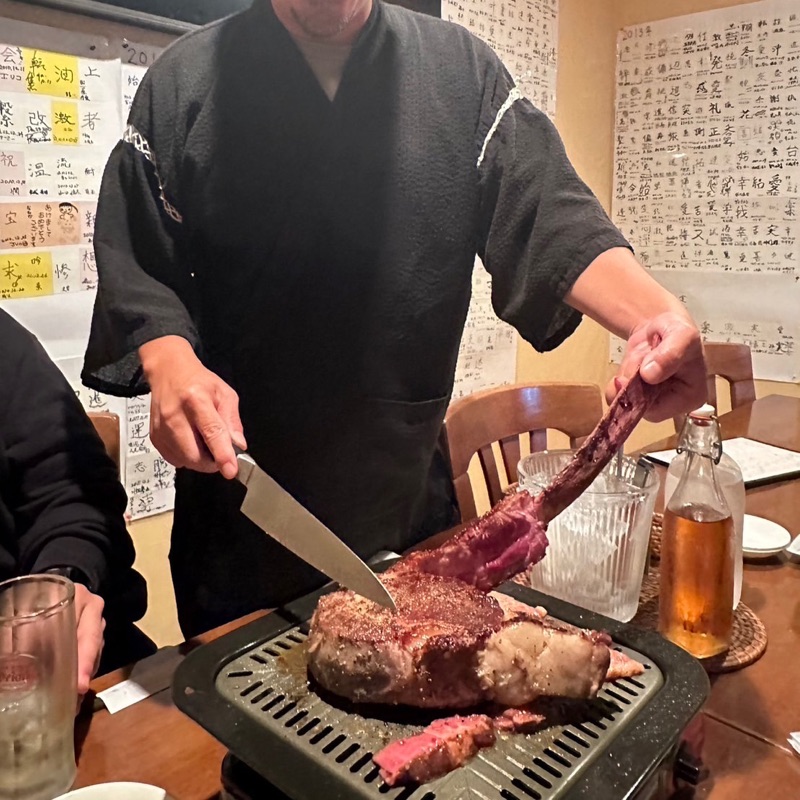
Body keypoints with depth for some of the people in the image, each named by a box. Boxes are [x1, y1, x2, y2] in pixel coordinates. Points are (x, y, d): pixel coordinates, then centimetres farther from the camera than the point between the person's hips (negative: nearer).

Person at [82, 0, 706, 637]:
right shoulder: (184, 81, 0)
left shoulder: (463, 71, 3)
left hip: (411, 497, 2)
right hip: (240, 503, -1)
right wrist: (169, 364, -22)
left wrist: (656, 314, -26)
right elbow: (134, 262, -2)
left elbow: (548, 213, -8)